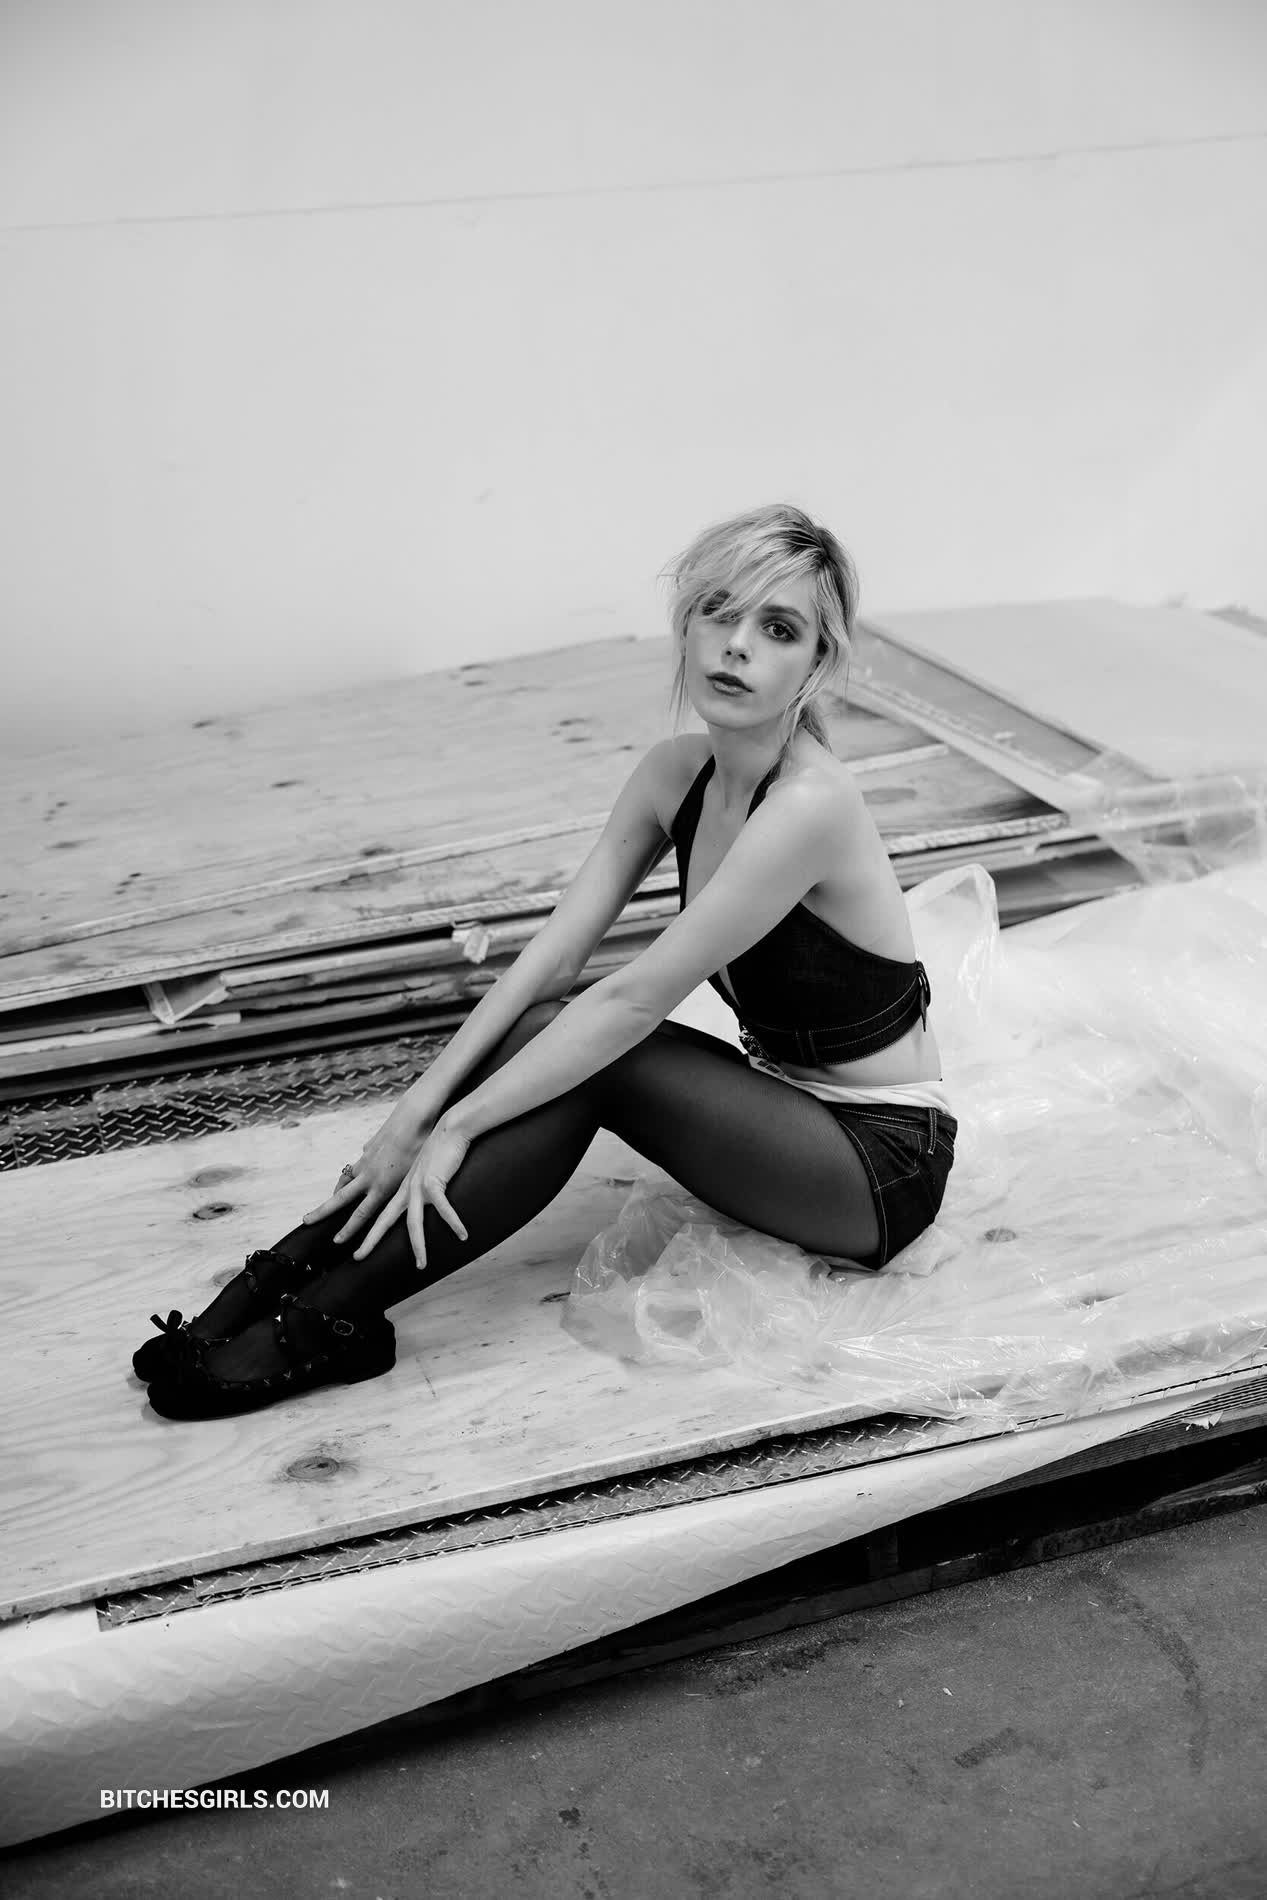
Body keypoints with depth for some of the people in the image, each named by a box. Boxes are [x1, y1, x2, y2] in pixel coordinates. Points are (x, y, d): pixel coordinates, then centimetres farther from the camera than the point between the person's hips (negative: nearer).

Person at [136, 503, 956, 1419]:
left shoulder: (810, 806, -28)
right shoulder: (677, 770, -3)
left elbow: (634, 999, -27)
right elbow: (557, 951, -8)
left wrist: (458, 1124, -24)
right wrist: (426, 1096, -20)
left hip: (882, 1155, -6)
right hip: (785, 1098, 7)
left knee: (580, 1049, -24)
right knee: (547, 1033, -16)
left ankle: (319, 1320, -18)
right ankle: (283, 1280, -13)